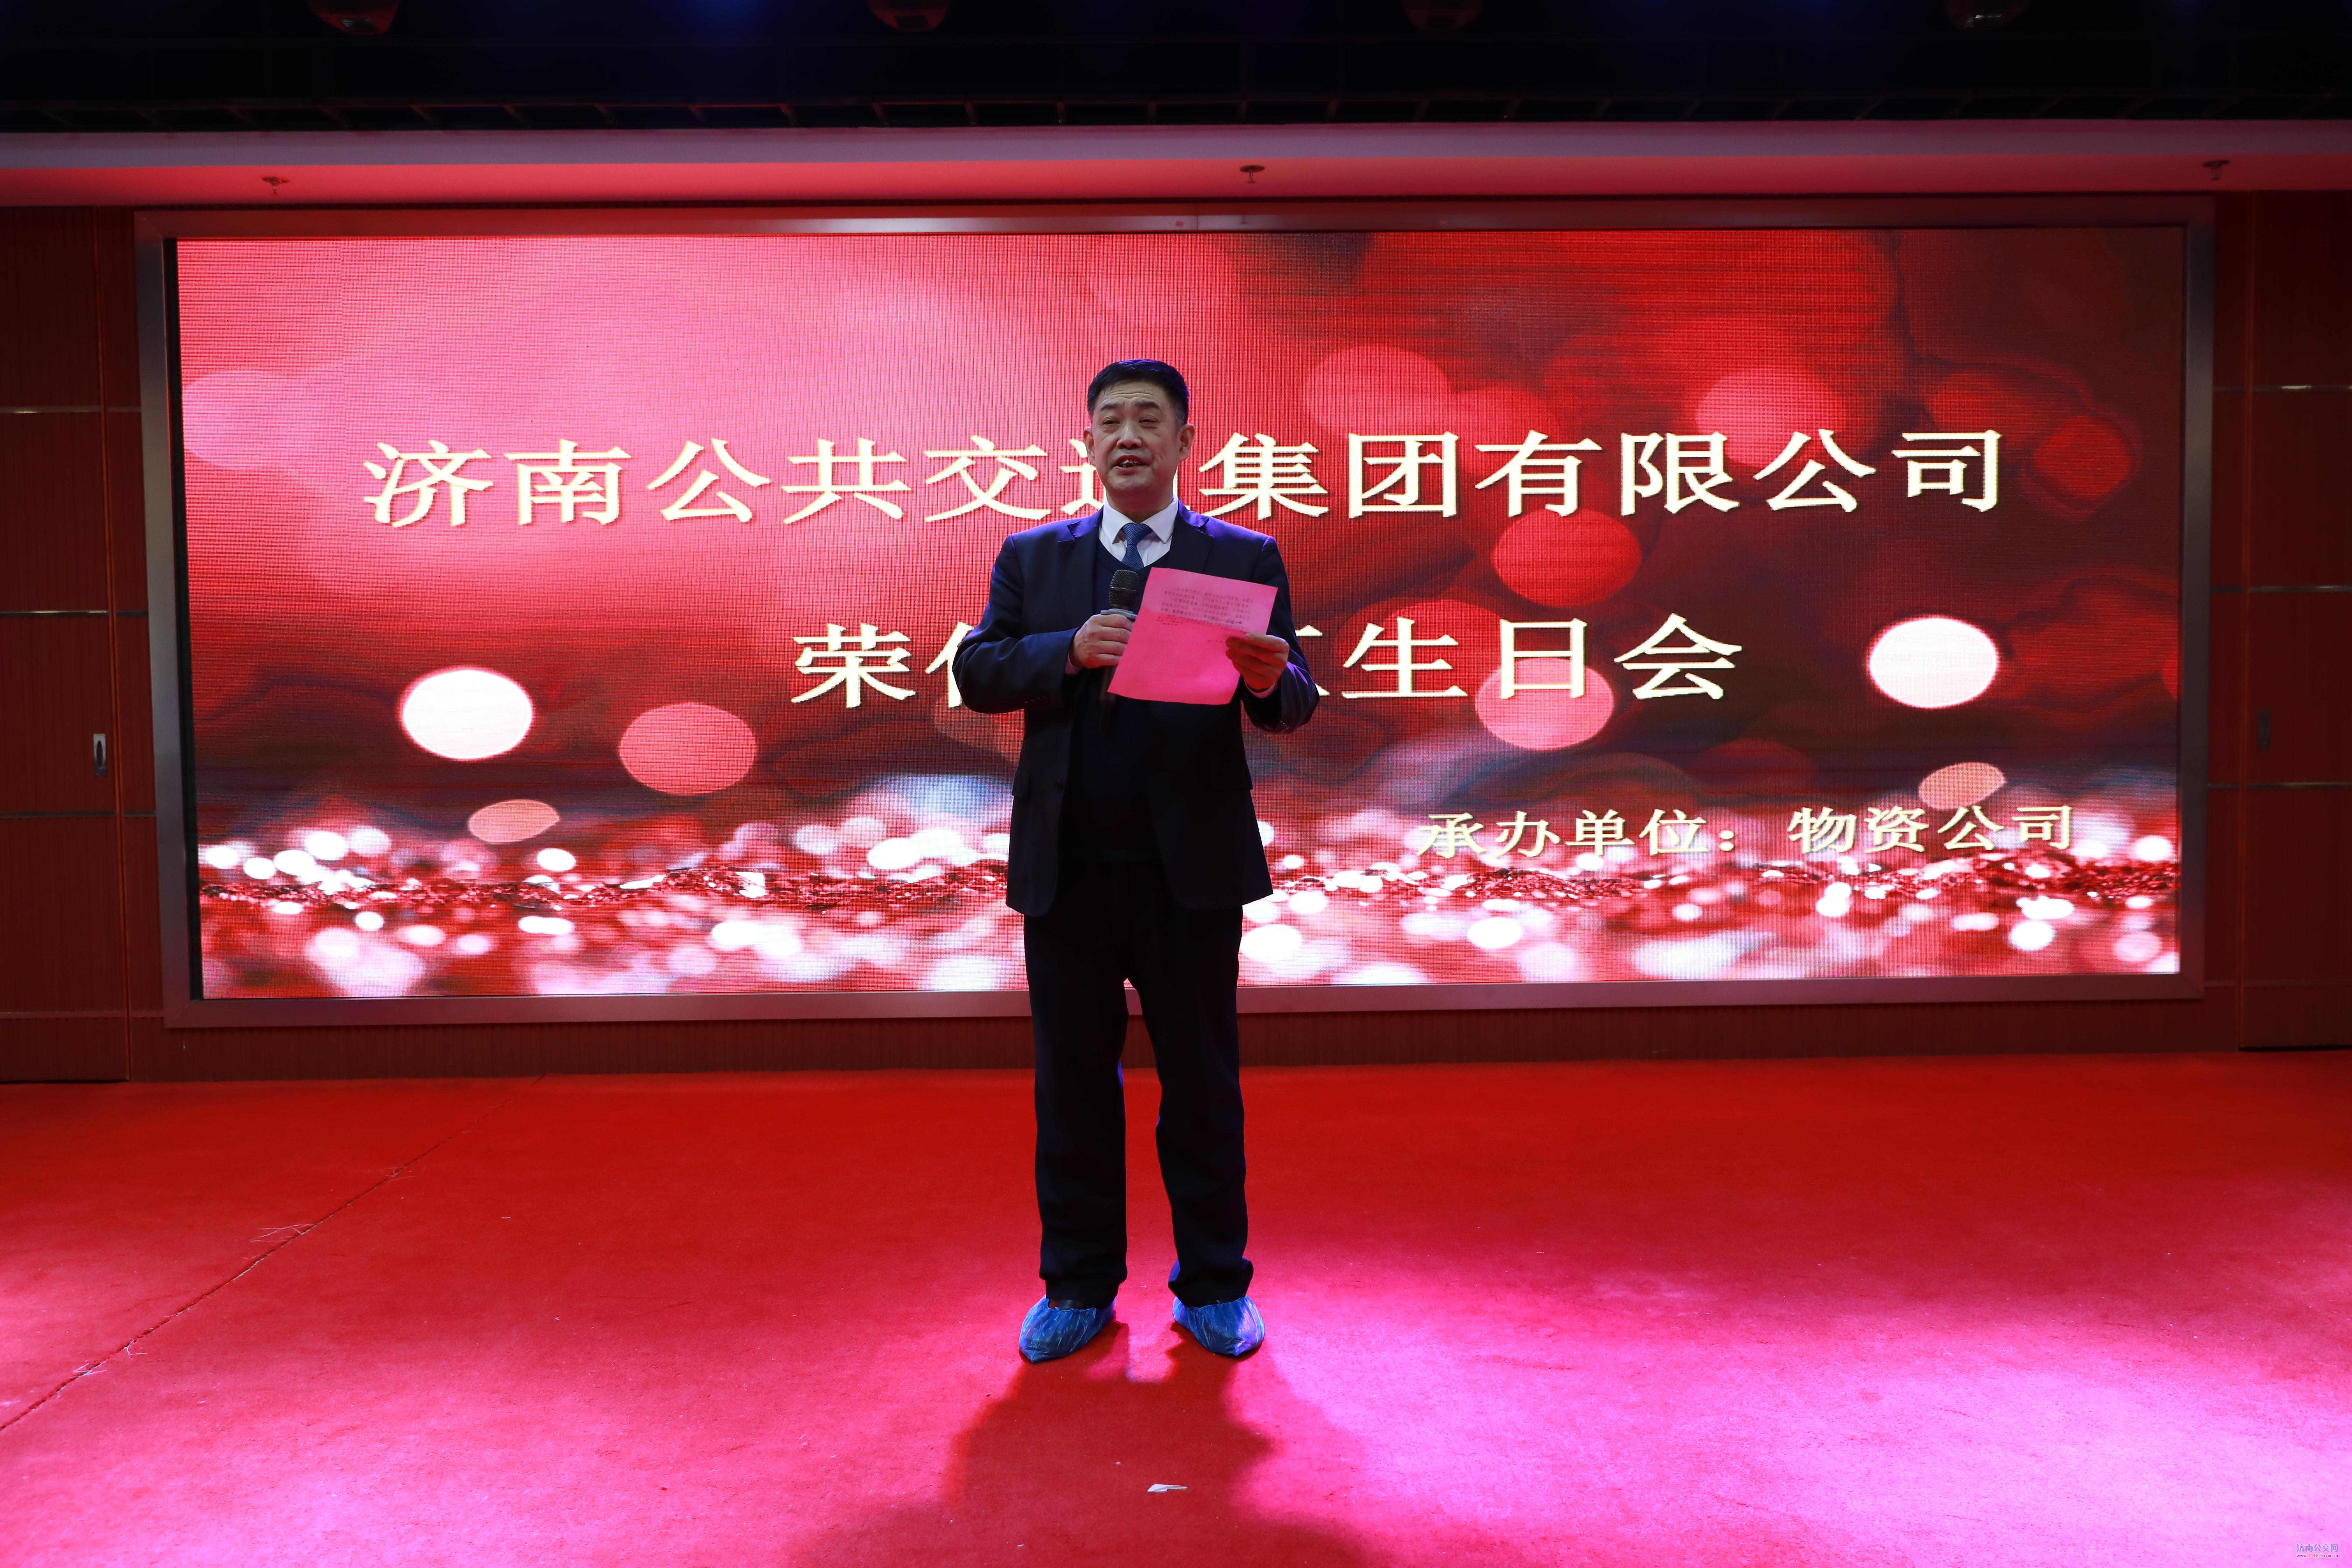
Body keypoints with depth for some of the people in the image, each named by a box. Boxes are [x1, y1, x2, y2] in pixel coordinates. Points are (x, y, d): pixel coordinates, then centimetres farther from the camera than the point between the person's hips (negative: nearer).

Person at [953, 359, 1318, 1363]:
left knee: (1202, 1082, 8)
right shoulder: (1032, 558, 11)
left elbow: (1294, 706, -1)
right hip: (1065, 866, 2)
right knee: (1072, 1082, 10)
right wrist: (1069, 651, -18)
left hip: (1192, 865, -1)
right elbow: (976, 674, 0)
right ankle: (1078, 1288, 25)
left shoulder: (1245, 558, 6)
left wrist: (1271, 681, -24)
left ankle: (1214, 1289, 23)